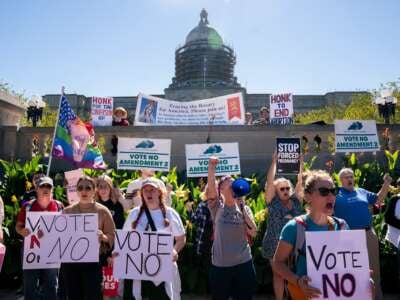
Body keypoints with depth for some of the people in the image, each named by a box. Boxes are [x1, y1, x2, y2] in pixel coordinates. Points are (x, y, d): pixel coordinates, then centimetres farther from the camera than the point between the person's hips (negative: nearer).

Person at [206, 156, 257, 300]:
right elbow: (211, 187, -20)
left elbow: (253, 233, -8)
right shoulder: (217, 207, -4)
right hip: (220, 265, -2)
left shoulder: (244, 208, 3)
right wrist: (211, 167, -32)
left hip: (243, 263, 2)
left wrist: (242, 207, -13)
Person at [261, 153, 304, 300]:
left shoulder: (296, 201, 5)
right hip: (275, 245, -2)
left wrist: (301, 163, -5)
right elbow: (270, 181, -11)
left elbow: (300, 181, 0)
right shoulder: (273, 202, -3)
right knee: (278, 275, 10)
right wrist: (274, 161, -12)